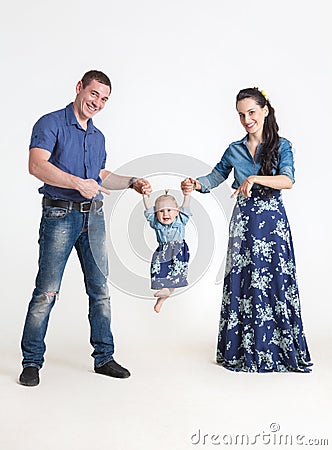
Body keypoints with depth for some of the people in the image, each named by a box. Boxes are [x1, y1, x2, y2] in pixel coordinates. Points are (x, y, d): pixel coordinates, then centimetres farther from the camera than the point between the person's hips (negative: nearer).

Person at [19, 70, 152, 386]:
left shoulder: (98, 137, 18)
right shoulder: (51, 124, -3)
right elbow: (37, 165, -19)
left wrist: (132, 182, 15)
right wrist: (78, 183, -25)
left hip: (93, 217, 6)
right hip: (60, 215, -6)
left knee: (100, 289, 8)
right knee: (47, 292, -4)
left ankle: (104, 357, 19)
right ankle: (31, 362, 10)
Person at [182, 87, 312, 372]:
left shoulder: (281, 146, 0)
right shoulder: (234, 150, 10)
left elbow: (288, 181, -15)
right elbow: (215, 177, 16)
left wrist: (255, 178, -28)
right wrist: (196, 184, -4)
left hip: (272, 221, -2)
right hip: (244, 221, 3)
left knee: (275, 282, -2)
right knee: (242, 283, 3)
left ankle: (282, 351, 12)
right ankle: (244, 351, 15)